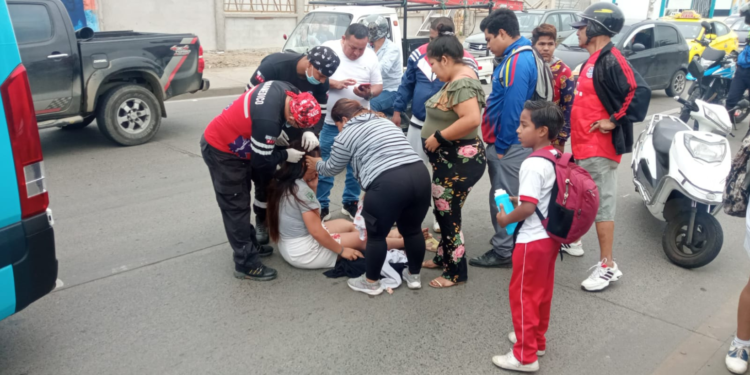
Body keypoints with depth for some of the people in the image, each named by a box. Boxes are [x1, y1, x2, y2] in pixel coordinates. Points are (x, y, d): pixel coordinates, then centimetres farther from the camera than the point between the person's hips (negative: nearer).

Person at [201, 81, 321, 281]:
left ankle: (251, 245, 34)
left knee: (241, 199, 19)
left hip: (224, 139, 10)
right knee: (236, 207, -3)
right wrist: (286, 155, -10)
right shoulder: (268, 120, -37)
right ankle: (246, 264, 5)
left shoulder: (285, 90, -13)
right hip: (221, 151, -9)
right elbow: (260, 161, -24)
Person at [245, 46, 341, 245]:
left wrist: (311, 132, -30)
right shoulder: (274, 65, -32)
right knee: (263, 175, 0)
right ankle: (262, 221, 20)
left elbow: (320, 112, -9)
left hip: (294, 130, 4)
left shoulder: (320, 81, -17)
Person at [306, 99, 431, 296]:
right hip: (420, 175, 7)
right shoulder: (385, 121, 28)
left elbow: (332, 169, 18)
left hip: (388, 184, -7)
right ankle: (414, 275, 38)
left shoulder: (347, 134, 8)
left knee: (376, 235, 13)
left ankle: (372, 282, 27)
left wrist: (316, 164, 39)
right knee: (412, 229, 23)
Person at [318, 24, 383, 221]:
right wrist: (335, 83, -22)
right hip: (331, 121, -2)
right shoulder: (328, 49, -8)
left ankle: (350, 203, 27)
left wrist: (368, 93, -19)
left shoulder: (371, 56, -1)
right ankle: (321, 206, 18)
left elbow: (378, 86, 3)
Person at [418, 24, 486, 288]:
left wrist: (438, 136, -24)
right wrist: (438, 136, 5)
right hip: (450, 159, 11)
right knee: (443, 210, 20)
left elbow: (472, 119, -33)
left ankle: (456, 273, 13)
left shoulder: (461, 83, -21)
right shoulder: (456, 80, 11)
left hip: (460, 160, -11)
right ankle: (443, 258, 35)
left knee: (448, 214, -1)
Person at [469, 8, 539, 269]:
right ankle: (505, 244, 32)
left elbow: (512, 110, -23)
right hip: (505, 142, 10)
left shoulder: (517, 63, -20)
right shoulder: (516, 57, 13)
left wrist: (500, 146, -16)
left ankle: (503, 252, 12)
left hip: (508, 145, -10)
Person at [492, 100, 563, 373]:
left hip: (533, 240, -9)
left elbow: (528, 208, -26)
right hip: (551, 236, 9)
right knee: (542, 292, 21)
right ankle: (537, 340, 37)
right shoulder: (558, 158, 4)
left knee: (522, 294, 4)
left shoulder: (533, 165, -24)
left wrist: (506, 219, -10)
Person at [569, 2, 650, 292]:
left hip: (599, 148, -10)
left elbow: (640, 92, -27)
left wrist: (614, 120, -20)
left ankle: (607, 266, 3)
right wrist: (572, 130, 18)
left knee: (601, 206, -4)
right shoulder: (593, 60, 16)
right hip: (584, 145, 10)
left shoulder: (611, 60, -15)